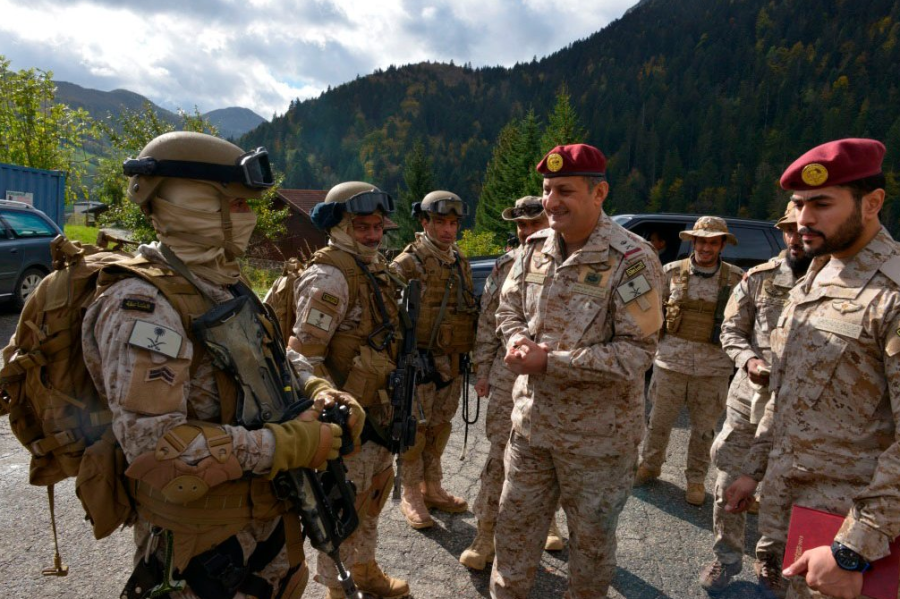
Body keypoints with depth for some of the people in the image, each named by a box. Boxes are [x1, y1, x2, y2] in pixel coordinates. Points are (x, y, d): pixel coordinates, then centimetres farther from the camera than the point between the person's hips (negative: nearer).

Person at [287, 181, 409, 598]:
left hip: (379, 409, 9)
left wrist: (395, 400, 19)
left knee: (375, 490, 22)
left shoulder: (377, 270, 9)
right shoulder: (328, 278, -19)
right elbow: (303, 356, -24)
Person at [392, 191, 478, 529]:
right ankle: (411, 496, 17)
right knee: (415, 429, 2)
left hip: (453, 362, 7)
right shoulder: (409, 262, -10)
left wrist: (471, 350, 18)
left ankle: (433, 489, 30)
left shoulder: (460, 263, 13)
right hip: (420, 361, -7)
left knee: (440, 428, 16)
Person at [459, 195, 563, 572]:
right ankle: (486, 533, 16)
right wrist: (483, 370, 5)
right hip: (508, 373, 1)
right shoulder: (506, 265, 5)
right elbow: (487, 321, 7)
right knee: (500, 452, 4)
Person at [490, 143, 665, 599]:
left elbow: (636, 353, -21)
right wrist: (518, 341, -11)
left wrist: (549, 361, -24)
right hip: (531, 420, 5)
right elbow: (509, 309, 12)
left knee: (591, 536, 17)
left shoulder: (631, 260, -18)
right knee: (515, 524, 20)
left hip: (597, 434, -5)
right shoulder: (535, 248, 1)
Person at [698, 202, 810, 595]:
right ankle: (726, 557, 32)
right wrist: (748, 360, -15)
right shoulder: (759, 278, 0)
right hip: (748, 401, 1)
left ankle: (771, 561, 39)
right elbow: (731, 330, 5)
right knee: (729, 486, 10)